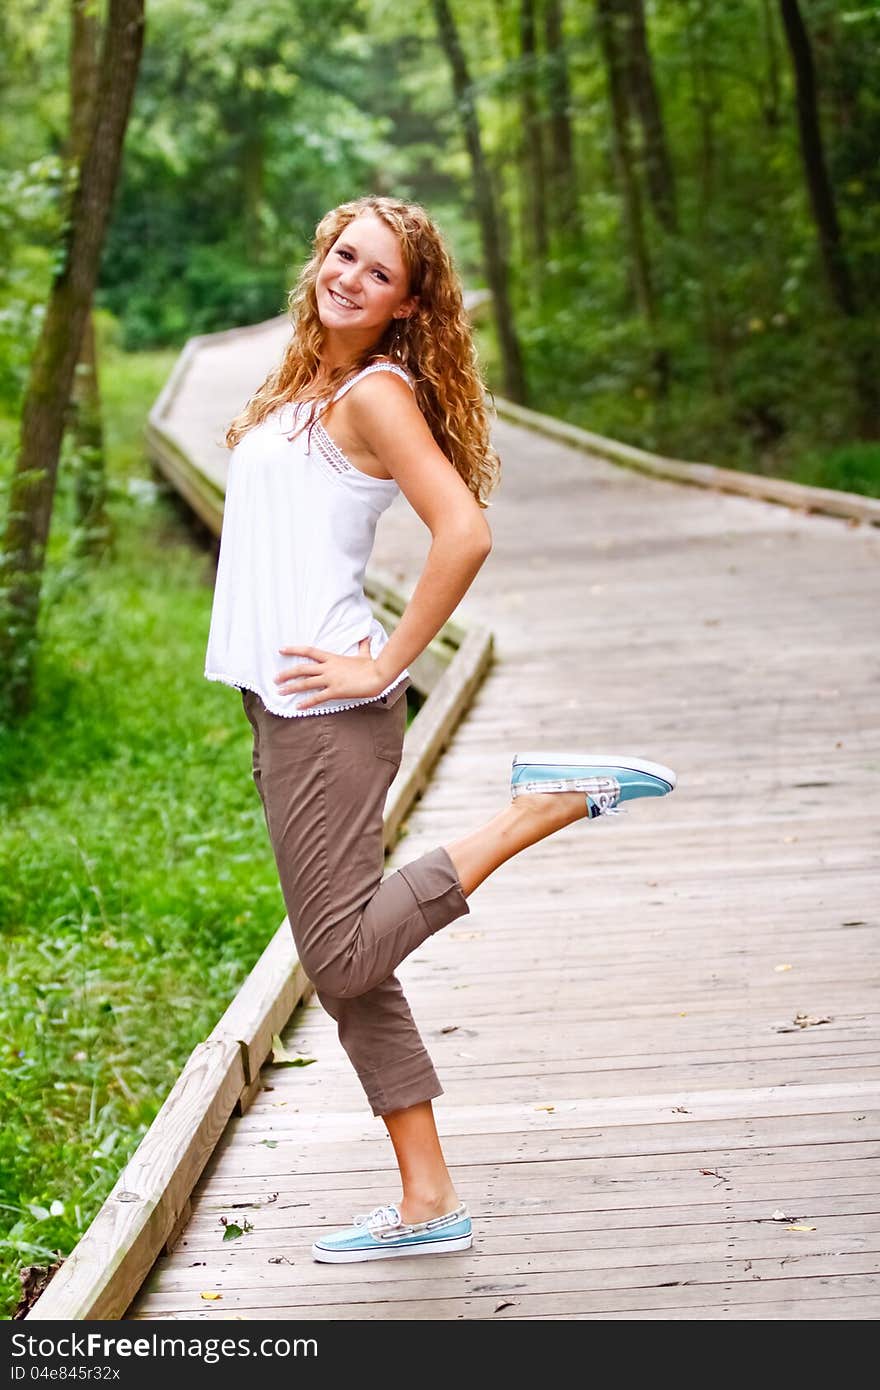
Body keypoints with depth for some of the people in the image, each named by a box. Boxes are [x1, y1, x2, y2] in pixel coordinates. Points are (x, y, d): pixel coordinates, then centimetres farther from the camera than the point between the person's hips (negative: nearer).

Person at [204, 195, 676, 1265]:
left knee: (344, 963, -10)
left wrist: (384, 665, -17)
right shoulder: (303, 384, 15)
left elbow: (463, 532, -22)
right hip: (281, 704, 9)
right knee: (349, 972, 8)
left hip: (329, 709, -8)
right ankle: (427, 1204, 14)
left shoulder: (377, 393, -10)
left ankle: (547, 801, -3)